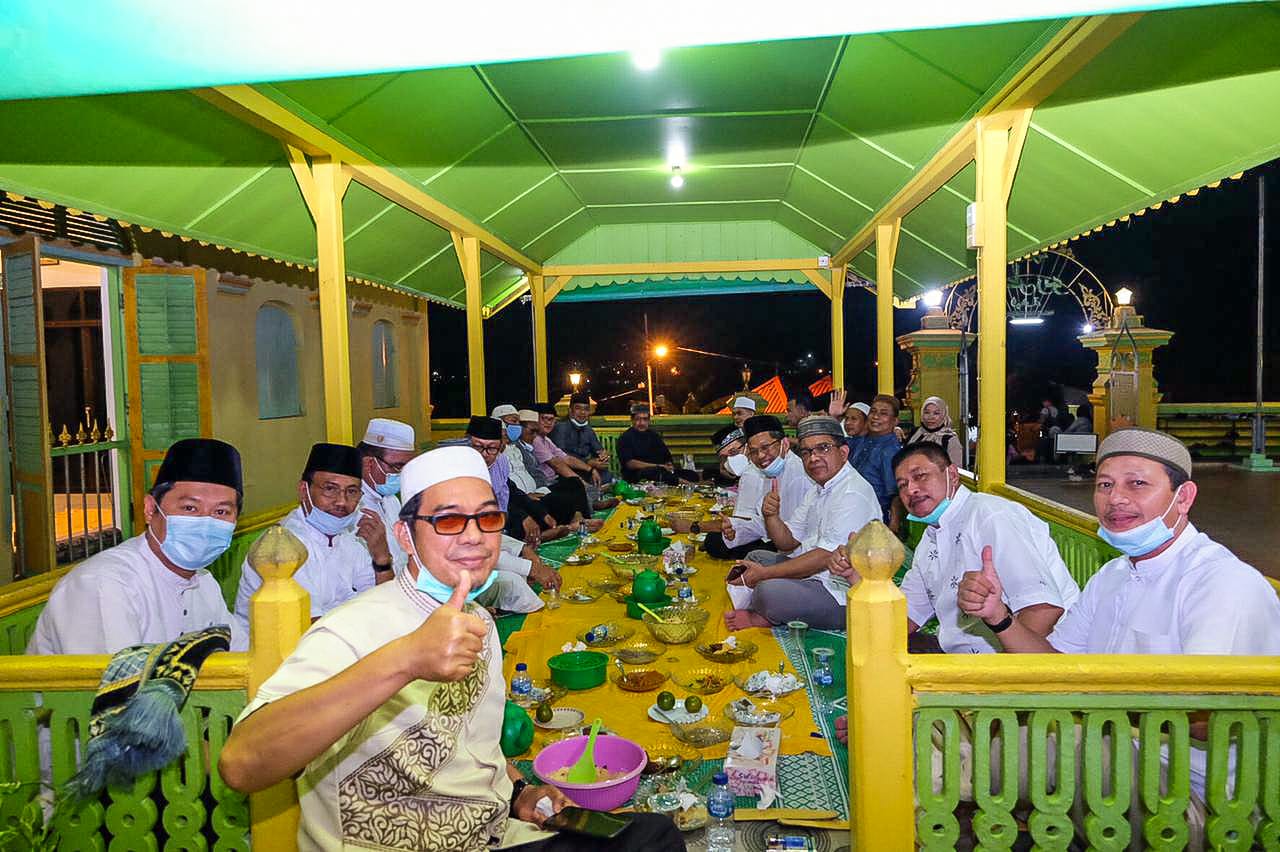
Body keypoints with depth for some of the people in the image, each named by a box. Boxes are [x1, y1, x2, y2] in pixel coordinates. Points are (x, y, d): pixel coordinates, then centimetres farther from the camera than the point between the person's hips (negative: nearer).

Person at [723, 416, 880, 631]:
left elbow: (826, 556, -25)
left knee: (769, 591, -32)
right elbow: (789, 542, 15)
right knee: (755, 557, 21)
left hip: (840, 594, -11)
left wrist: (765, 574, -19)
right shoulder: (818, 492, 15)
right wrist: (771, 516, -7)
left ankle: (761, 619, 0)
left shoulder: (853, 494, -19)